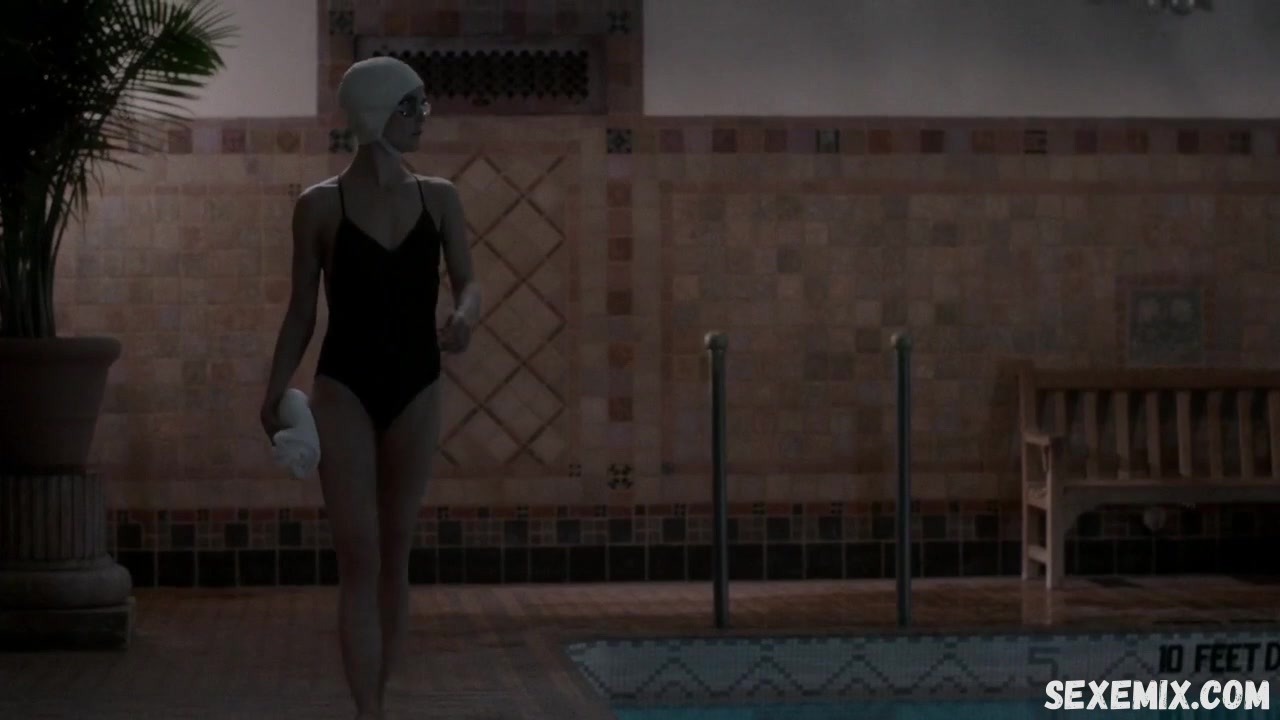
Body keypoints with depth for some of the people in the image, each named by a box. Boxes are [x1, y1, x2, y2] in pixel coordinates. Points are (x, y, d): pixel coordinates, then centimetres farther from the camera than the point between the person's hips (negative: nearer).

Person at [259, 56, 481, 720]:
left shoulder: (439, 199, 4)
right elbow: (302, 310, 2)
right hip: (344, 388, -3)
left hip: (416, 388, 3)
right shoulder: (319, 205, -3)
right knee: (359, 561, -7)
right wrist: (275, 395, -2)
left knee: (395, 557, 9)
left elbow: (468, 282, 3)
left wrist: (464, 315, -20)